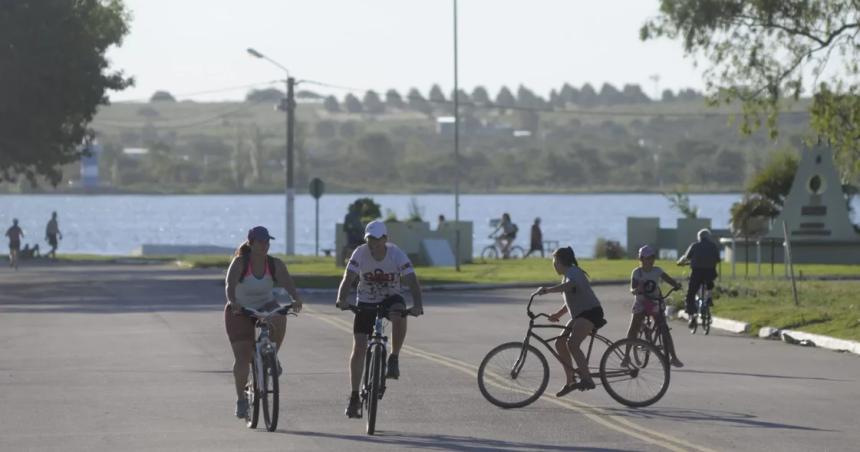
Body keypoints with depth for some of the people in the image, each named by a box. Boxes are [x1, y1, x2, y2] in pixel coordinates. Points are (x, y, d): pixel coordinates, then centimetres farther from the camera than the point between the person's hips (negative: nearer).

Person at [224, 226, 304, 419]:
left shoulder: (275, 265, -12)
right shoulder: (240, 263, -19)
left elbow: (288, 283, -24)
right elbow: (230, 285, -30)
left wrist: (296, 299, -44)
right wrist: (233, 301, -50)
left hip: (266, 306, 2)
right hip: (240, 311, -2)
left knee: (279, 320, -33)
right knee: (242, 357, -6)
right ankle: (241, 399, 10)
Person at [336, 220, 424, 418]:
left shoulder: (396, 255, -20)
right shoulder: (360, 253, -17)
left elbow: (412, 282, -28)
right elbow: (347, 279, -25)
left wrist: (417, 305, -46)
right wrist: (341, 299, -45)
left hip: (391, 298, -1)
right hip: (366, 302, 1)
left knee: (399, 317, -38)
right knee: (359, 348, -7)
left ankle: (394, 360, -18)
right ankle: (354, 397, 4)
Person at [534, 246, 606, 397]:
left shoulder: (573, 272, -11)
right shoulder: (568, 274, 22)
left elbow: (569, 285, -36)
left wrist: (547, 290, -43)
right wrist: (558, 314, 12)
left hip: (590, 312, -10)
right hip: (579, 314, 10)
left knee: (572, 343, -26)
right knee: (560, 343, 4)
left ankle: (586, 379, -30)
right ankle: (570, 381, 9)